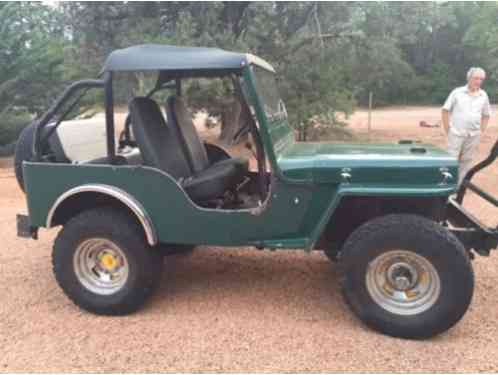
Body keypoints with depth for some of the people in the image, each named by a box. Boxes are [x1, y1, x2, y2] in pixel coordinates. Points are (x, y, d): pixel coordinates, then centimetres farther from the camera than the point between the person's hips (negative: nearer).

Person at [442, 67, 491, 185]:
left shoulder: (483, 95, 6)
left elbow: (486, 115, 15)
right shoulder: (457, 92, -3)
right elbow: (445, 110, -1)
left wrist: (481, 131, 7)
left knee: (466, 161, 9)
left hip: (473, 135, 3)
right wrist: (447, 130, -4)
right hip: (456, 133, -3)